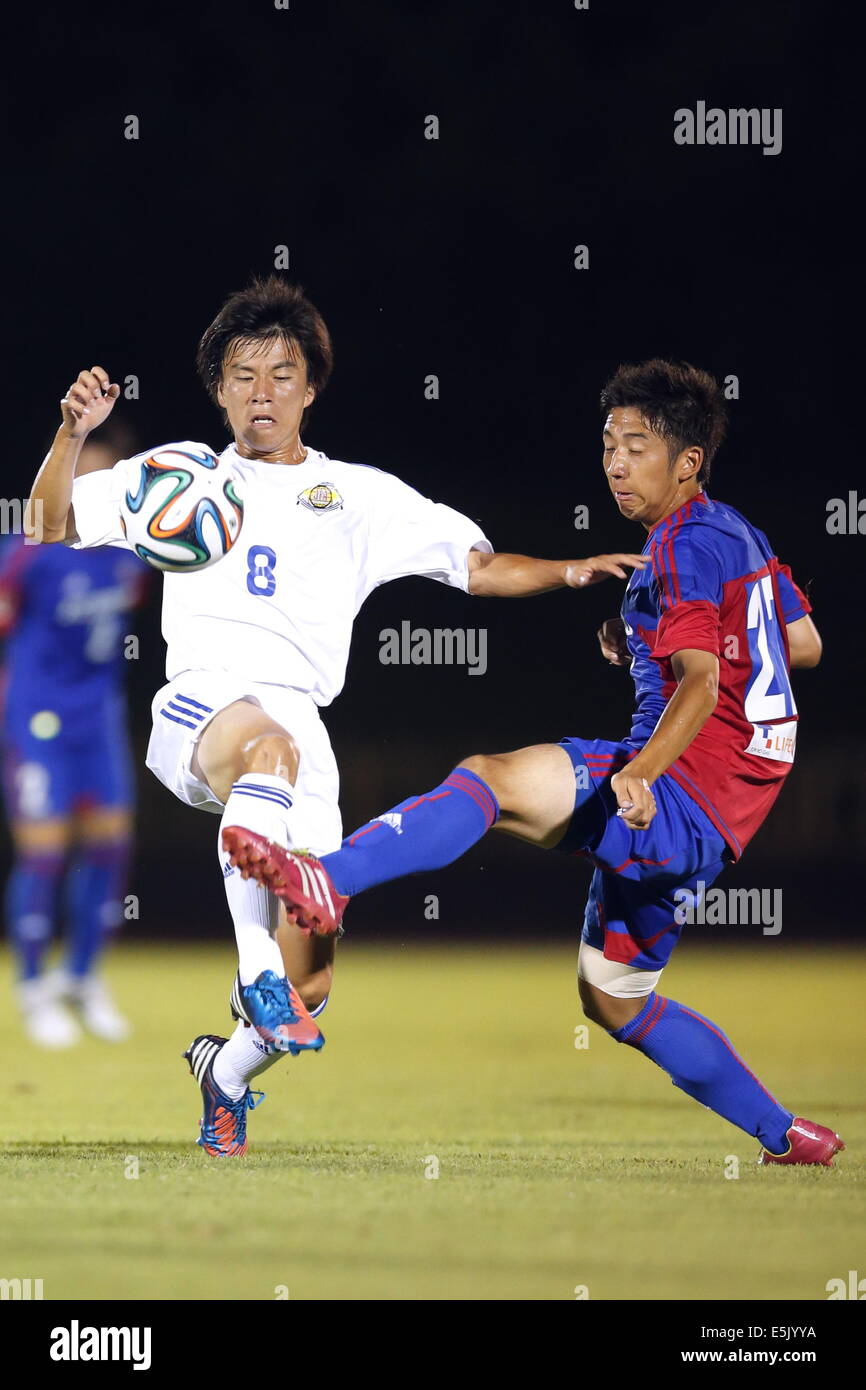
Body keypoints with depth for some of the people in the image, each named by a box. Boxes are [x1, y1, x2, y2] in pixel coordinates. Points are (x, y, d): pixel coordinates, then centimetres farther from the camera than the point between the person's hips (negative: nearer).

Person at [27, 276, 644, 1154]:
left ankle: (226, 1067, 26)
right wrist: (73, 434, 2)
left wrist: (567, 572, 3)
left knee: (310, 983, -6)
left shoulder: (362, 496, 20)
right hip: (198, 700, -2)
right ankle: (257, 969, -49)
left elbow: (480, 568, 19)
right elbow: (52, 529, 17)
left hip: (299, 720, 2)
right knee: (268, 747, -41)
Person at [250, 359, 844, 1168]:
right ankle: (786, 1137, 25)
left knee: (490, 779, -28)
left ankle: (328, 883, -48)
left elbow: (701, 685, -25)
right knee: (613, 996, 20)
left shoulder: (687, 548, -11)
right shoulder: (740, 534, 19)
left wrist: (643, 770, -43)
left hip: (689, 789, -11)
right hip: (715, 816, 11)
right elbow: (804, 644, 30)